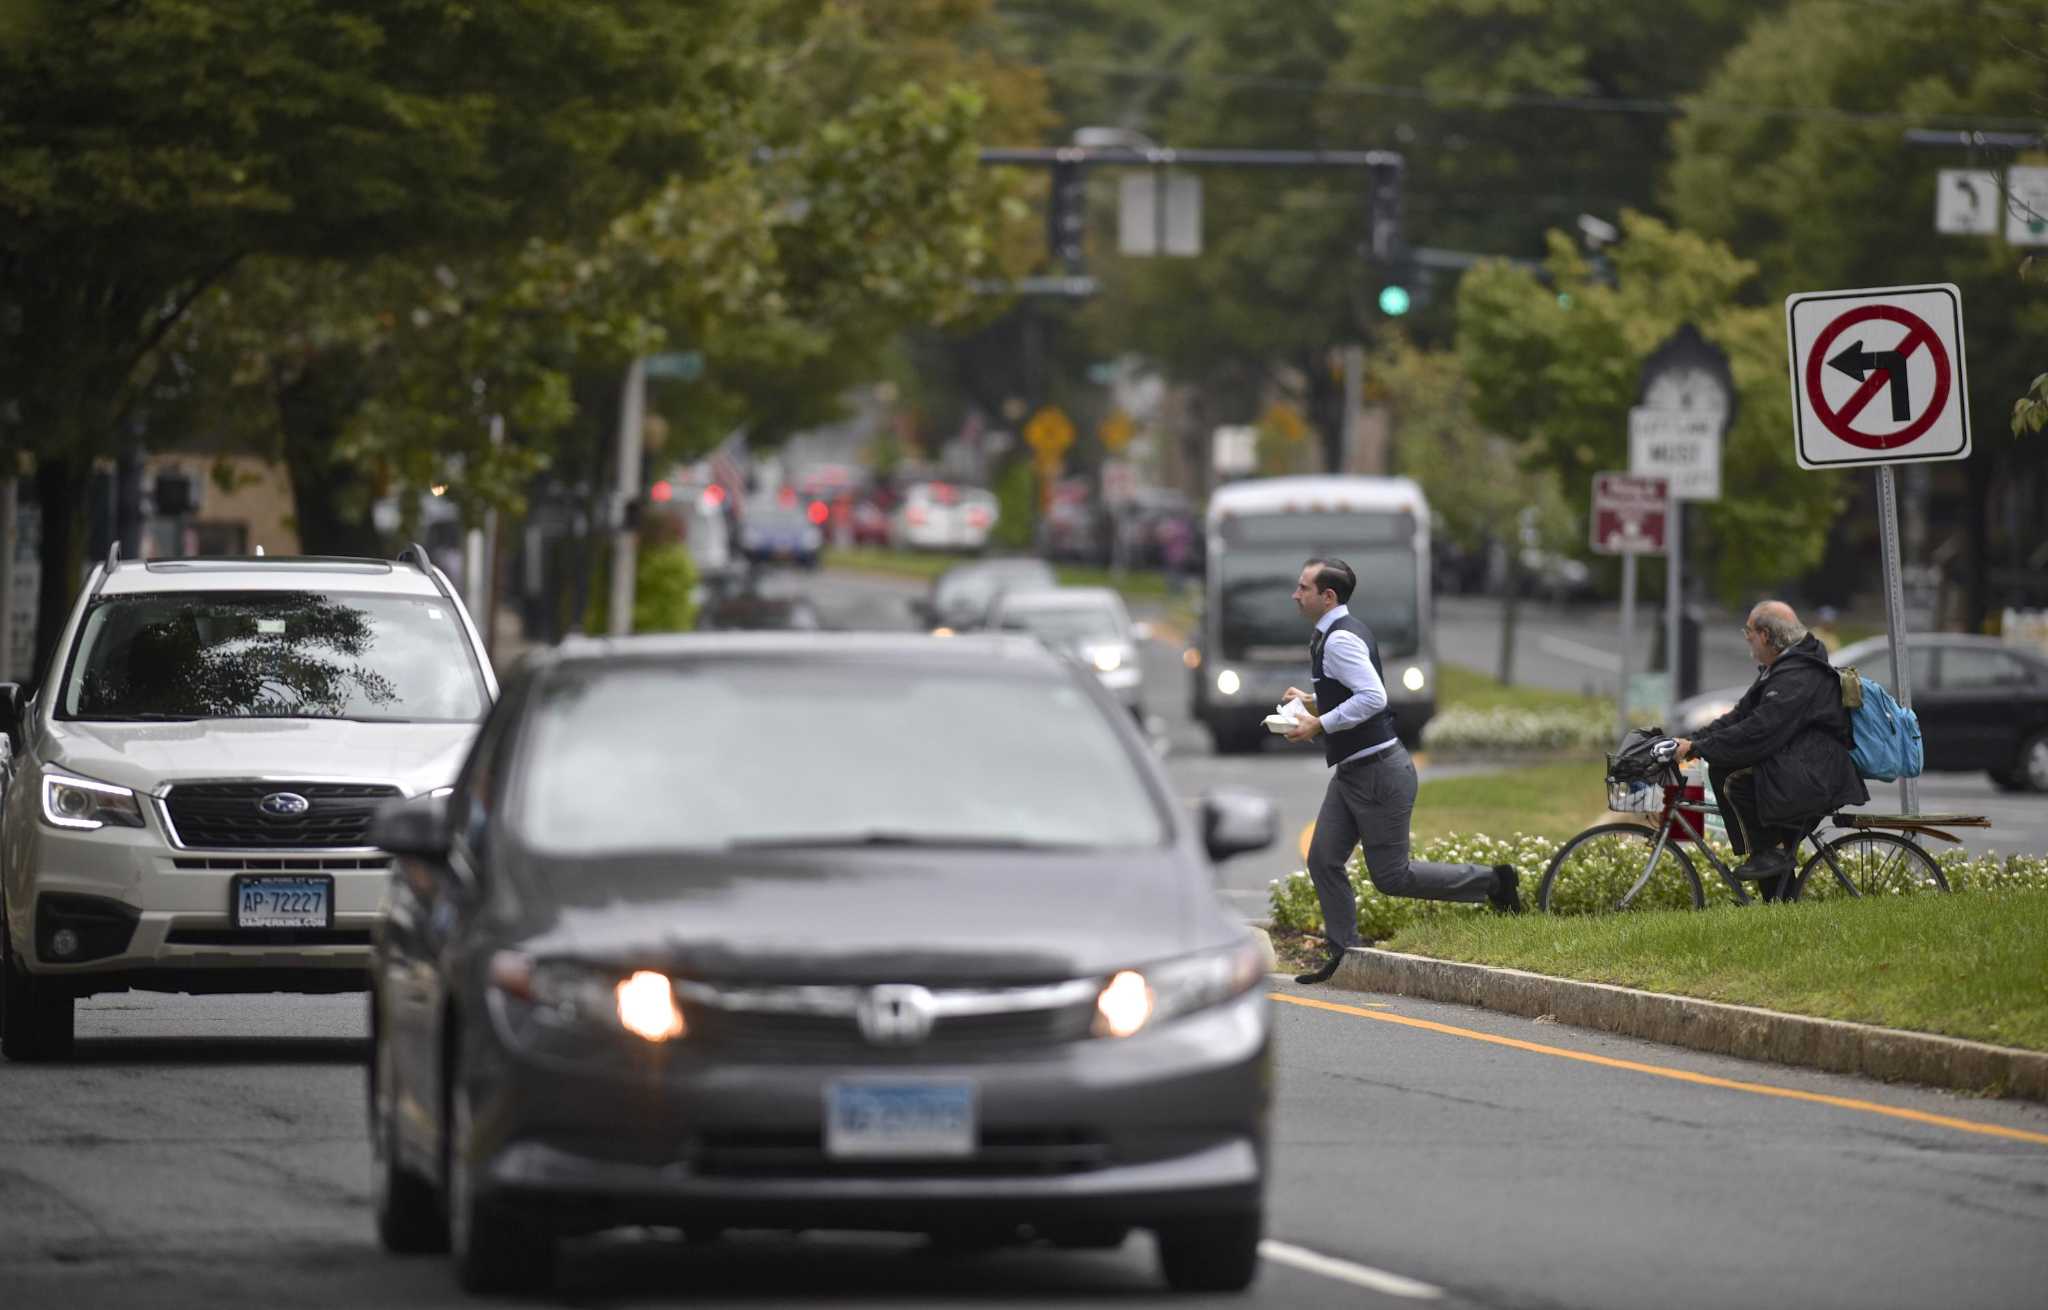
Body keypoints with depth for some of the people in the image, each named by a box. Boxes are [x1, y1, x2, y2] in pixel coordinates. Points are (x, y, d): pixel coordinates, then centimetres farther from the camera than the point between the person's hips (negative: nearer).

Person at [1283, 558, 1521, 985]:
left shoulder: (1341, 639, -19)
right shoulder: (1330, 636, 13)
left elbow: (1372, 697, -29)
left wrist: (1320, 725, -24)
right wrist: (1312, 701, 13)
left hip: (1377, 772, -10)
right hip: (1351, 772, 10)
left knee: (1391, 876, -4)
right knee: (1323, 861, 5)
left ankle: (1491, 882, 7)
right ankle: (1343, 956, 11)